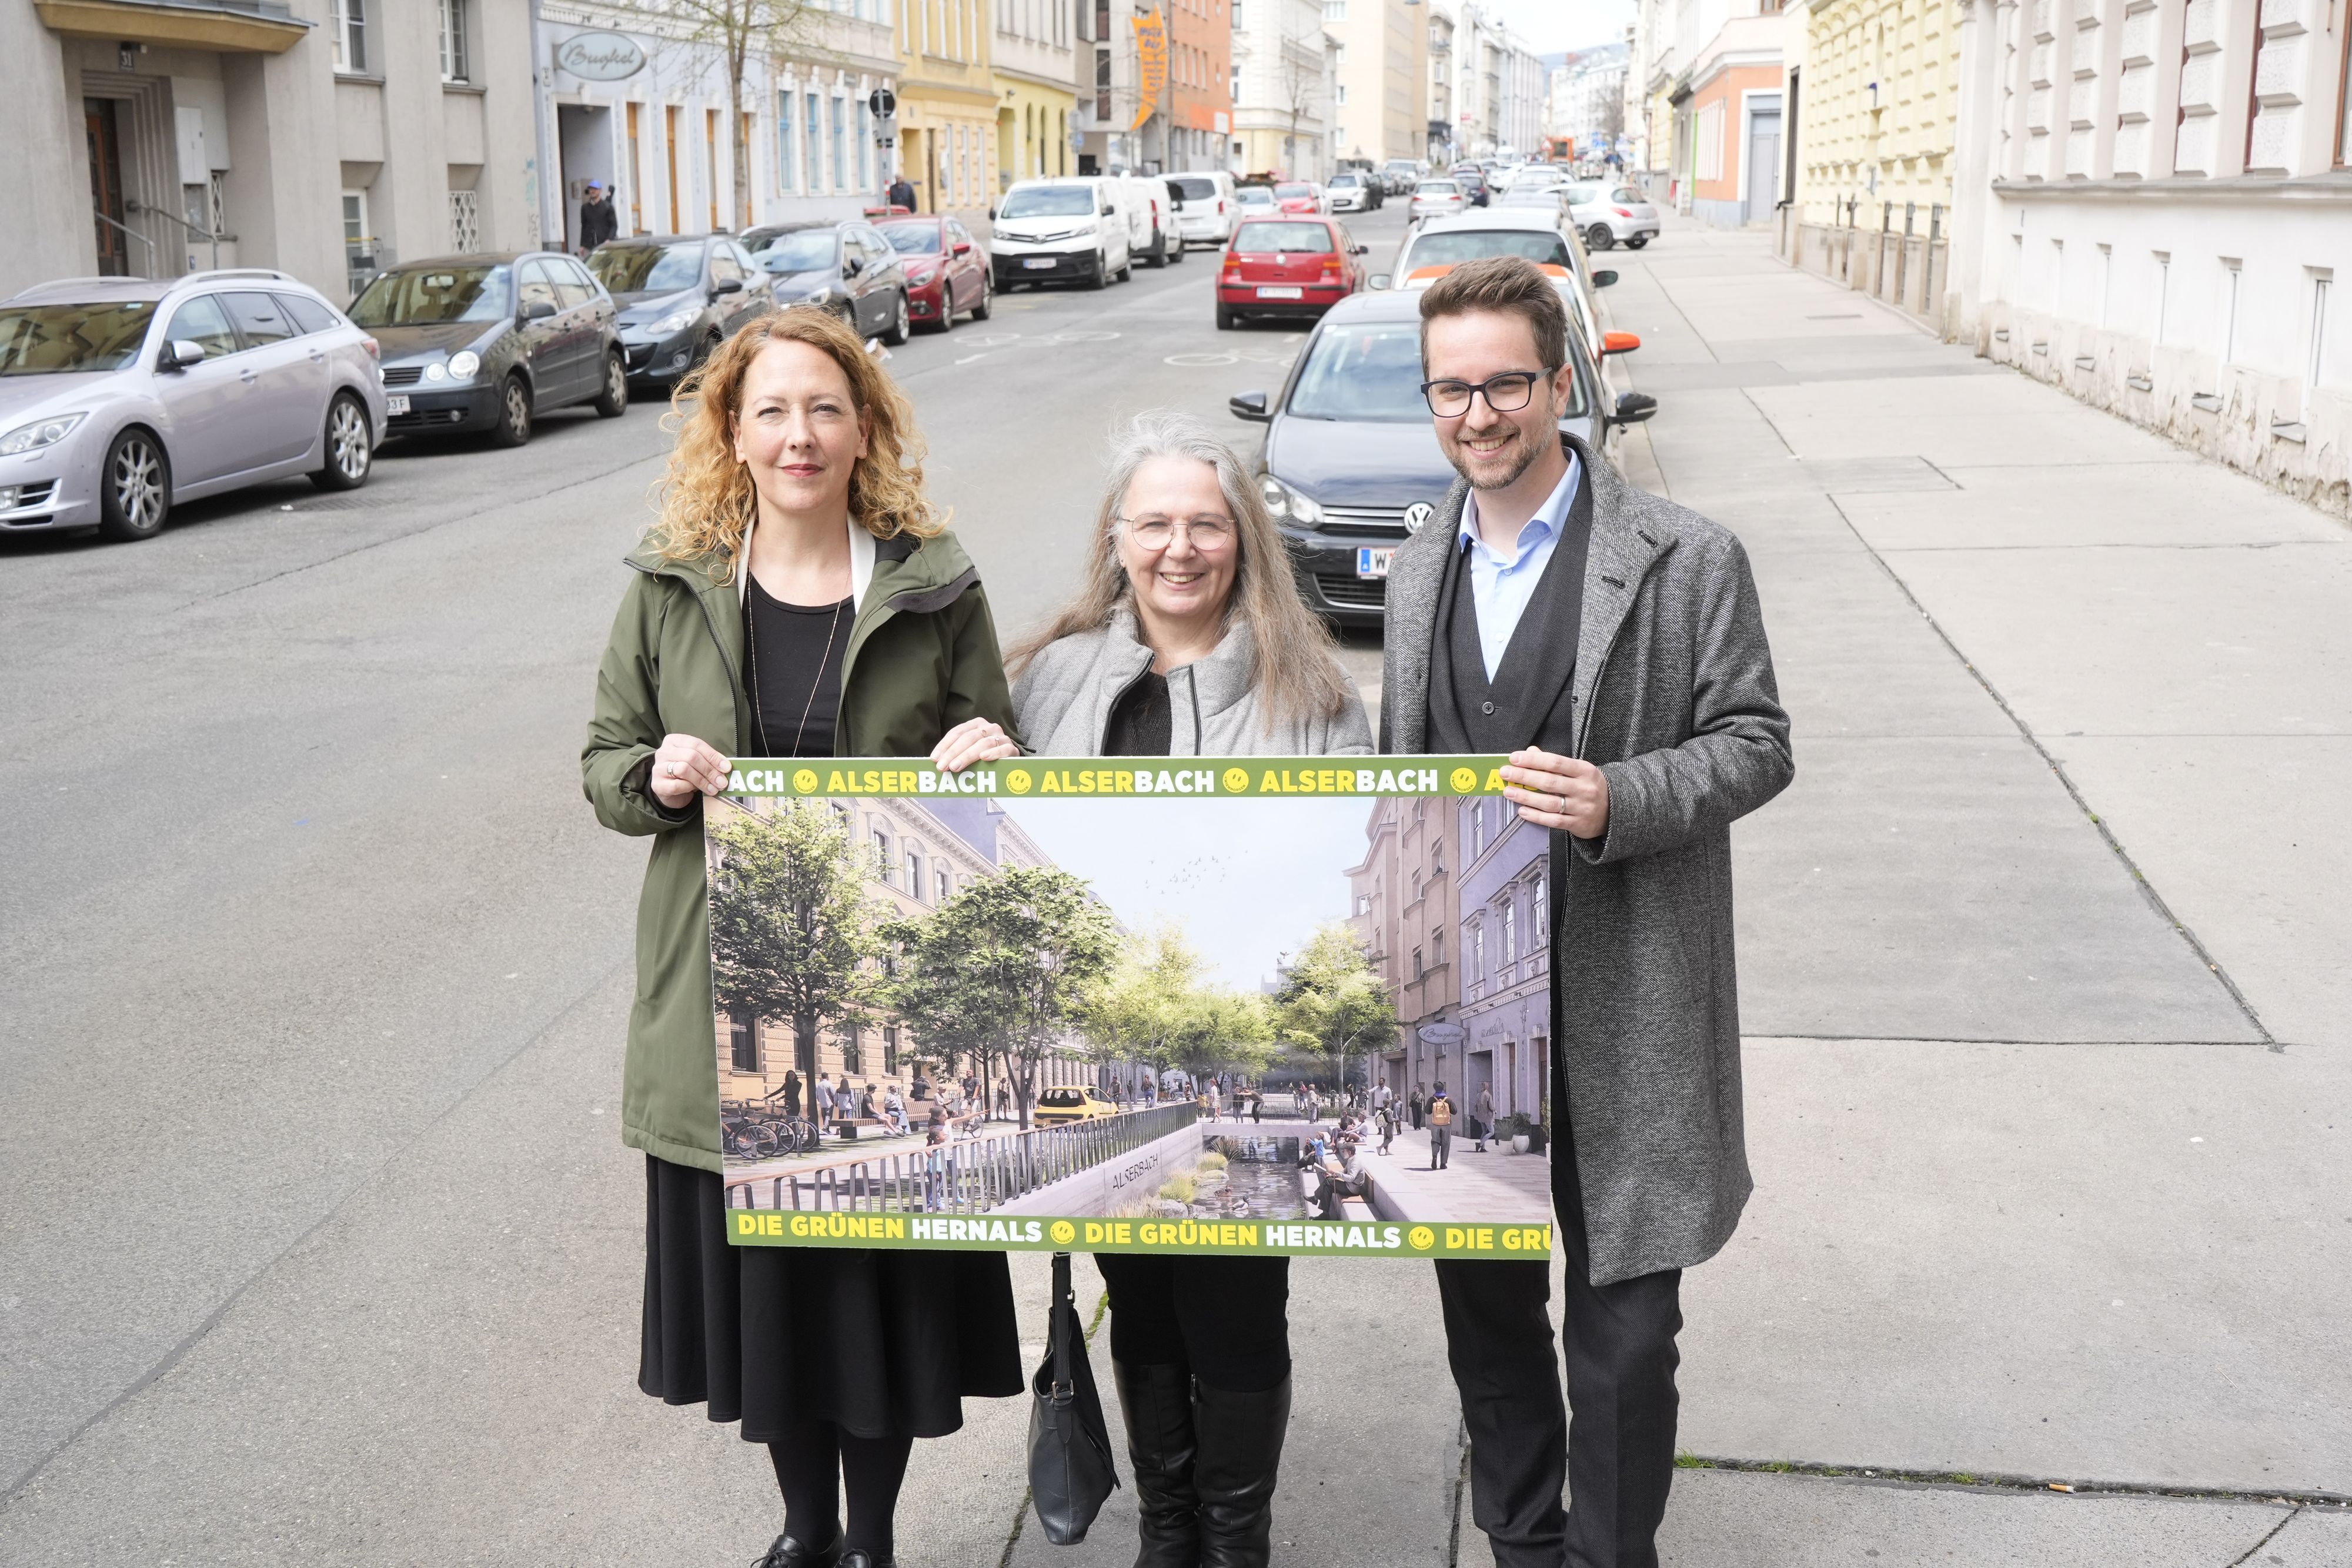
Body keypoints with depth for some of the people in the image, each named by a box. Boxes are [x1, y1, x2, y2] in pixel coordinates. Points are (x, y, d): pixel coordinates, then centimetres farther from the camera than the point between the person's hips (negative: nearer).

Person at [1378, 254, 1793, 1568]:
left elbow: (1757, 744, -6)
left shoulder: (1687, 560, -7)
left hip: (1620, 1008, -5)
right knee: (1485, 1304, 16)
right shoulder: (1421, 571, 10)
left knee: (1626, 1323, 2)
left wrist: (1618, 800, -23)